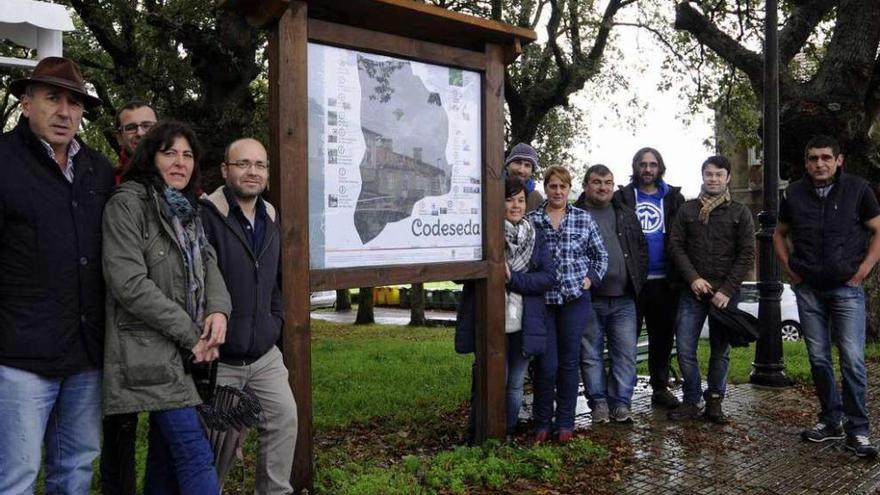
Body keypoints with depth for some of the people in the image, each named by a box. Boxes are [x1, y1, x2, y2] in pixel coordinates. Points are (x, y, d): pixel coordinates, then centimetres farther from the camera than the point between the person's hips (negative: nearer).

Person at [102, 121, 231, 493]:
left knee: (167, 454, 17)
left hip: (185, 351, 8)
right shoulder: (127, 203, -9)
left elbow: (207, 263, 11)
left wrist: (218, 310, -11)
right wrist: (190, 334, -14)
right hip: (150, 351, -8)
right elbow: (129, 283, -18)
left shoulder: (187, 209, 16)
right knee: (197, 457, -12)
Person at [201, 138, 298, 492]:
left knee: (284, 418, 4)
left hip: (265, 356, 6)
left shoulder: (270, 219, 10)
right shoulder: (205, 216, -15)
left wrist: (276, 320, 11)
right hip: (218, 359, -6)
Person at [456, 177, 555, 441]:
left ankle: (509, 435, 28)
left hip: (523, 325, 4)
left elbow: (549, 276, 0)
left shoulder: (535, 236, 10)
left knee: (515, 384, 13)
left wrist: (513, 278, -14)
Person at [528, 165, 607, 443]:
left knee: (569, 362, 7)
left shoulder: (584, 219, 6)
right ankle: (542, 423, 15)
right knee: (546, 364, -1)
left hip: (575, 298, 1)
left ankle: (565, 423, 18)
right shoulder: (532, 220, 2)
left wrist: (591, 278, 1)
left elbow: (601, 255, 13)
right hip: (542, 300, -1)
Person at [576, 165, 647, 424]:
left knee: (626, 353, 3)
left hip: (623, 299, 3)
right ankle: (598, 402, 17)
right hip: (588, 299, -3)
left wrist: (638, 280, 8)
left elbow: (642, 247, 18)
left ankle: (621, 402, 13)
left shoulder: (626, 215, 14)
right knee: (591, 354, 5)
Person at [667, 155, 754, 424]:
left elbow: (747, 255, -1)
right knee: (685, 348, -3)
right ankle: (692, 401, 10)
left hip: (725, 293, -1)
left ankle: (714, 401, 19)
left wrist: (727, 289, -10)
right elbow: (676, 246, 4)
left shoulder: (740, 212, 5)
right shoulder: (687, 210, 9)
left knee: (720, 351, 6)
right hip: (692, 291, 1)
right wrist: (693, 278, -10)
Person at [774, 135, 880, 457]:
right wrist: (789, 269, 7)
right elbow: (779, 234, 18)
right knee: (818, 358, 8)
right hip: (808, 289, 3)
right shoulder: (794, 194, 6)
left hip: (846, 288, -3)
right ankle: (831, 421, 21)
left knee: (852, 359, -7)